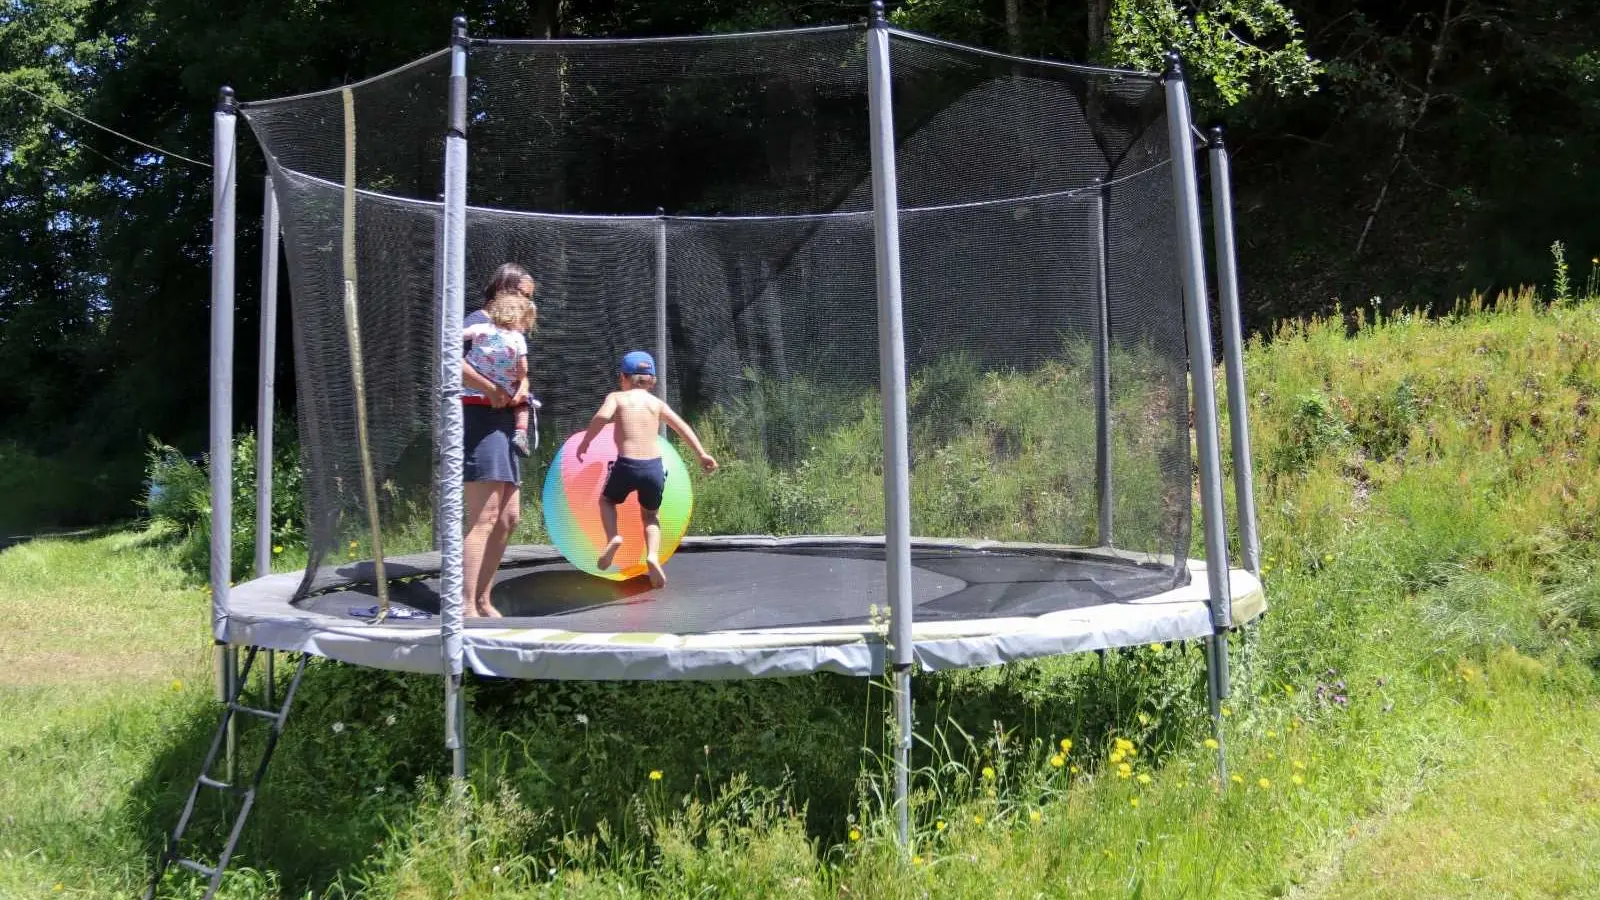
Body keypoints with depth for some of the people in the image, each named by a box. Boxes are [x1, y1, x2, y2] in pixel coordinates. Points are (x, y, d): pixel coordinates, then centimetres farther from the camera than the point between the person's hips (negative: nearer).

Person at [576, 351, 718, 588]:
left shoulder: (616, 397, 7)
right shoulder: (657, 402, 15)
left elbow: (602, 416, -13)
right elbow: (683, 426, 8)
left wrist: (584, 442, -4)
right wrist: (702, 454, 8)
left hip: (627, 465, -2)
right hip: (654, 466, 2)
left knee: (607, 500, 29)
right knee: (650, 515, 25)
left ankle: (612, 537, 1)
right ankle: (653, 556, -1)